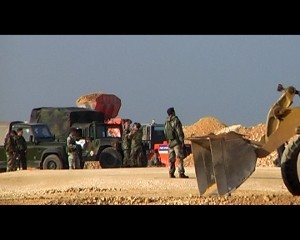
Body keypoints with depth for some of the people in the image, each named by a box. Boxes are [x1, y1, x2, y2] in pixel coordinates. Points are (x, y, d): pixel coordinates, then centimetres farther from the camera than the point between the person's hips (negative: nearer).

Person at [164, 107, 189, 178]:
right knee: (180, 158, -7)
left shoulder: (166, 122, 10)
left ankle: (171, 173, 9)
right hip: (177, 142, -7)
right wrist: (182, 141, -13)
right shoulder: (176, 121, -11)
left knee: (171, 159, 11)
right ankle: (181, 173, -12)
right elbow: (179, 132, -15)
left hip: (170, 142, 7)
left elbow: (165, 133, 13)